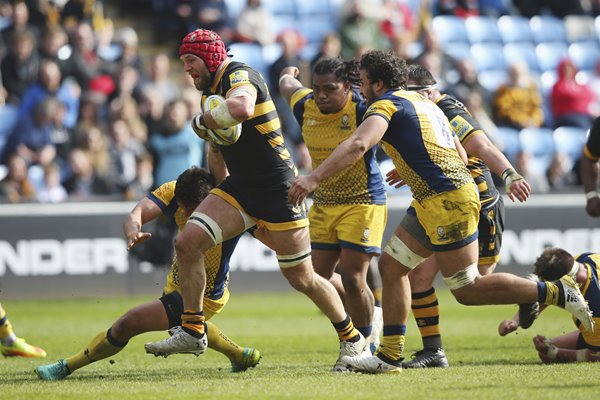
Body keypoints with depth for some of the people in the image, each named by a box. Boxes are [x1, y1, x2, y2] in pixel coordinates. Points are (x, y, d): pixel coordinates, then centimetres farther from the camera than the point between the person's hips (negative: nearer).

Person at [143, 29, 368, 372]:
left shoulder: (239, 75, -16)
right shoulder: (213, 89, 13)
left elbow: (241, 108, -40)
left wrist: (203, 121, -23)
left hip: (277, 189, -8)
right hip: (240, 188, 8)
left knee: (302, 279, 2)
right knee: (187, 241, -13)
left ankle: (353, 339, 23)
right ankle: (193, 332, -5)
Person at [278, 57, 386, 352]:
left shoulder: (362, 111, -19)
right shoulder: (305, 108, -3)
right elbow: (287, 84, 19)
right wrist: (288, 75, 40)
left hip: (362, 203, -6)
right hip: (323, 204, 6)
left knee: (352, 278, -10)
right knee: (318, 278, 4)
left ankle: (367, 340, 14)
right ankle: (369, 312, 30)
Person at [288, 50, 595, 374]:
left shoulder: (386, 105, -6)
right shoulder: (421, 101, 21)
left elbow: (358, 144, -26)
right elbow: (459, 154, 24)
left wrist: (314, 178, -32)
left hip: (446, 201, -10)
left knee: (467, 291, -5)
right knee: (390, 265, 10)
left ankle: (558, 292, -1)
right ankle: (390, 356, 8)